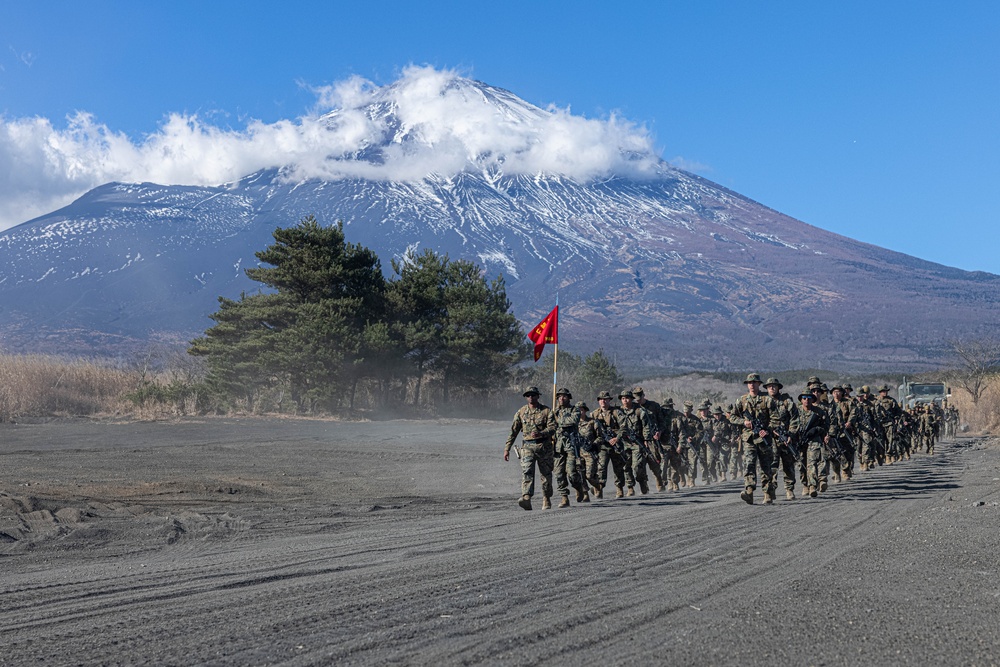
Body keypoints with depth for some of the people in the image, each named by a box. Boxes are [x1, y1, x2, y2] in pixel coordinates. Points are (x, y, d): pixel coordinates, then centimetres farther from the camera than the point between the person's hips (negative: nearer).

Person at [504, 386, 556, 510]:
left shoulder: (546, 411, -1)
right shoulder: (521, 412, 7)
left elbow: (552, 428, -11)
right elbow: (513, 431, 9)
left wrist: (540, 433, -30)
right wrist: (507, 448, 5)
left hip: (544, 446, -1)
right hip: (527, 446, 1)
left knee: (546, 474, 8)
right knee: (526, 472, -17)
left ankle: (546, 500, 23)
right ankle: (526, 499, -30)